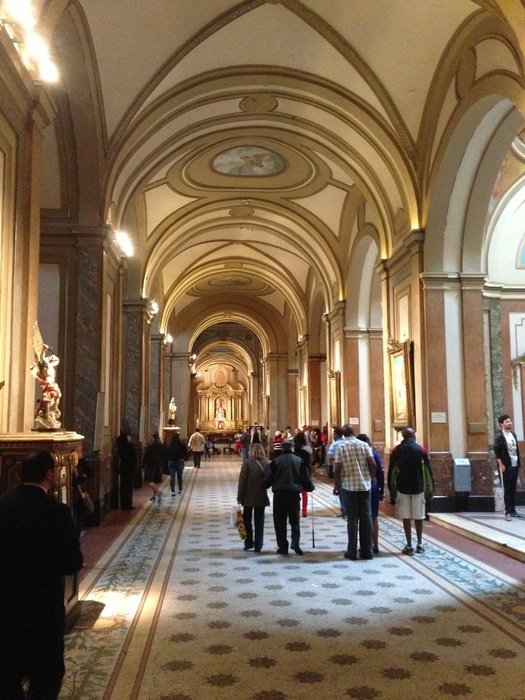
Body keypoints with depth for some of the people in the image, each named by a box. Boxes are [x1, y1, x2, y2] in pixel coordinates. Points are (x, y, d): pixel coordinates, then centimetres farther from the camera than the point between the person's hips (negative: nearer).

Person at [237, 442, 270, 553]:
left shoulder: (247, 463, -13)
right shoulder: (266, 464, -3)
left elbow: (242, 481, -12)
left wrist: (240, 497, -7)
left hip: (249, 497, -3)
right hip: (261, 497, 3)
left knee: (247, 520, 15)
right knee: (259, 522, 10)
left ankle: (249, 543, 16)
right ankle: (258, 545, 10)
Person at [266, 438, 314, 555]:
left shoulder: (276, 461, -2)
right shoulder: (299, 460, 2)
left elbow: (269, 478, -1)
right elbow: (305, 478, 5)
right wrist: (311, 487, 25)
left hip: (279, 494, -1)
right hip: (294, 493, 1)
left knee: (280, 521, 7)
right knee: (295, 520, 12)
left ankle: (283, 547, 8)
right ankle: (295, 543, -3)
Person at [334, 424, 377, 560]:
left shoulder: (341, 447, -4)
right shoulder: (364, 445, 1)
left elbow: (338, 469, -7)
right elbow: (372, 464, -4)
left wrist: (336, 485, 3)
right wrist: (372, 477, 13)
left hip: (349, 486, -2)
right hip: (365, 485, 2)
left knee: (352, 519, 3)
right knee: (366, 518, 8)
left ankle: (352, 551, 5)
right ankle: (367, 551, 12)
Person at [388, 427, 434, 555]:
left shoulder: (396, 450, 1)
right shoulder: (421, 449, 0)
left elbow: (391, 472, 1)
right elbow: (428, 470, -1)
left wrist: (391, 490, 7)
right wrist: (430, 489, 5)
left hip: (402, 488, 0)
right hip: (418, 488, 0)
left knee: (406, 517, 2)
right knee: (418, 517, 9)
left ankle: (409, 546, 2)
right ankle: (420, 544, 15)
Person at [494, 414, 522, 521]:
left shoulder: (513, 434, 13)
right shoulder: (499, 436, -9)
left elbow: (517, 449, 16)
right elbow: (496, 451, -12)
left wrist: (519, 462, 10)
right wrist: (501, 465, -16)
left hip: (515, 465, 6)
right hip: (506, 466, -6)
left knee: (513, 489, 10)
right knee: (507, 489, -2)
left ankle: (513, 510, 18)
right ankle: (508, 512, 3)